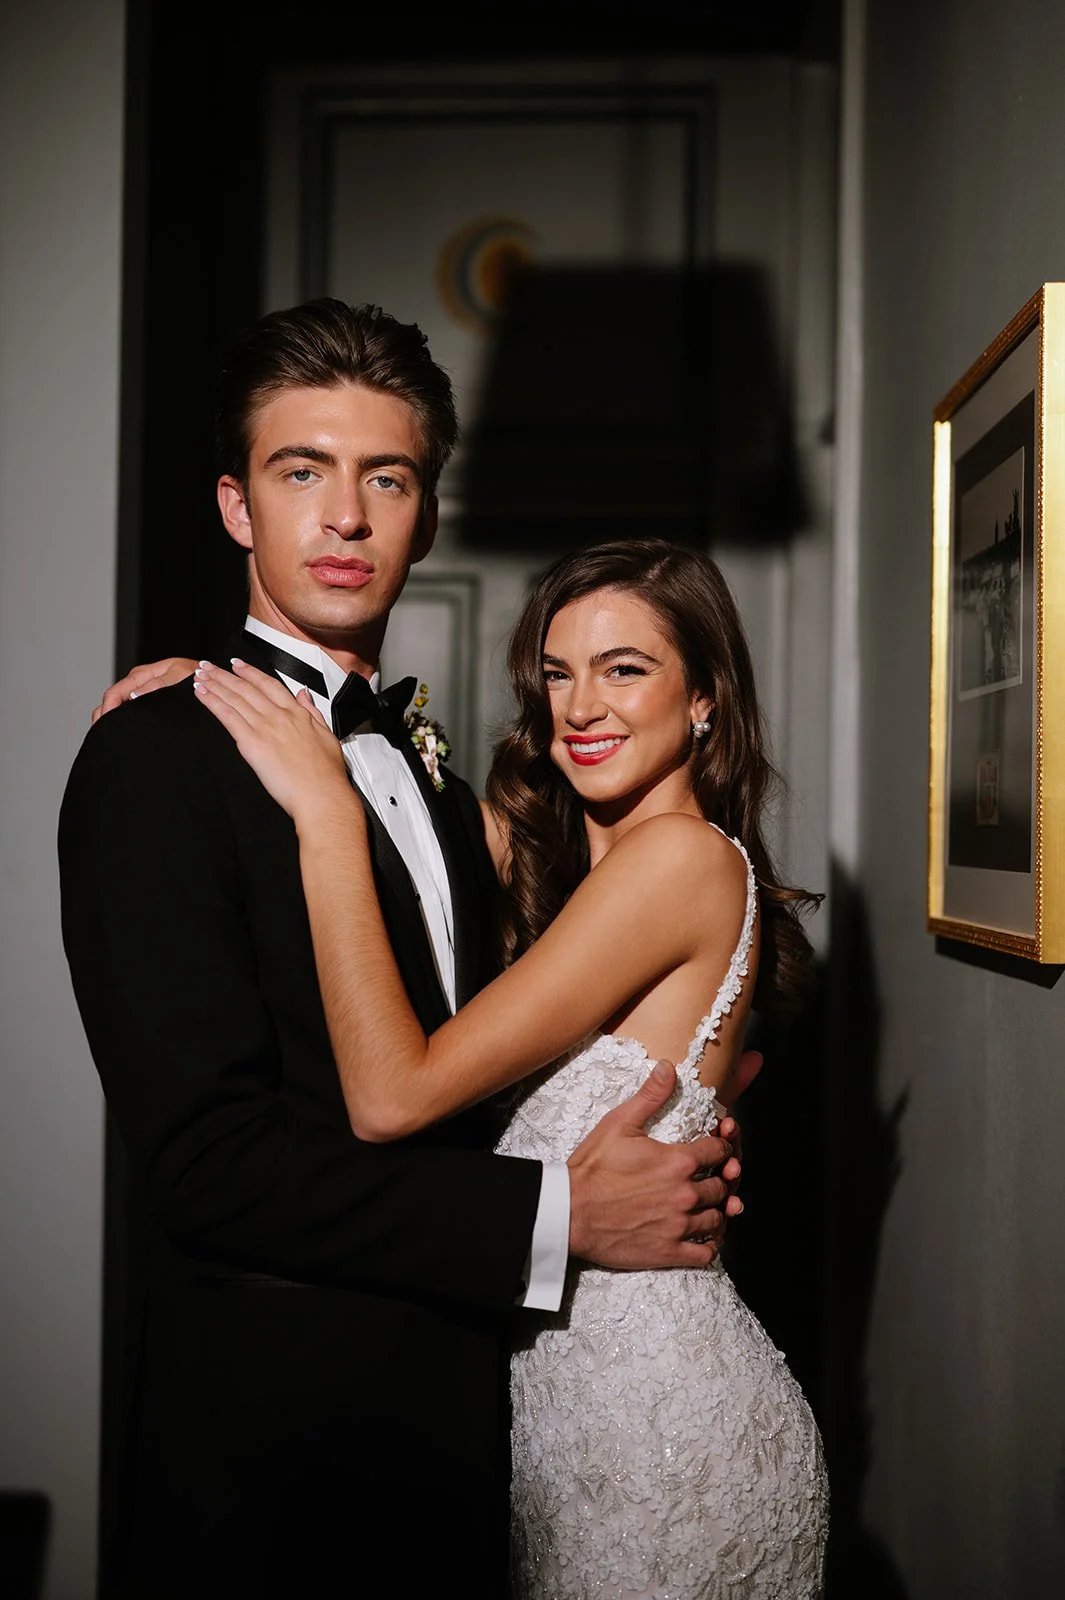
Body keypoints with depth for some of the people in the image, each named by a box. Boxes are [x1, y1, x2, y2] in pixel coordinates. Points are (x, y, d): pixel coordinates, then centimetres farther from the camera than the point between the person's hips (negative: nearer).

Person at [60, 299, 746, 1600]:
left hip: (455, 1430, 7)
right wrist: (557, 1214, -18)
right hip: (274, 1454, -7)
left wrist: (657, 1135, -2)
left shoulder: (434, 785, 13)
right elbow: (207, 1153, -21)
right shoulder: (160, 757, -13)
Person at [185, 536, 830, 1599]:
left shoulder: (686, 856, -20)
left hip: (659, 1426, -8)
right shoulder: (564, 854, 6)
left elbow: (392, 1094, -24)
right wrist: (215, 680, 1)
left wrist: (328, 813, -20)